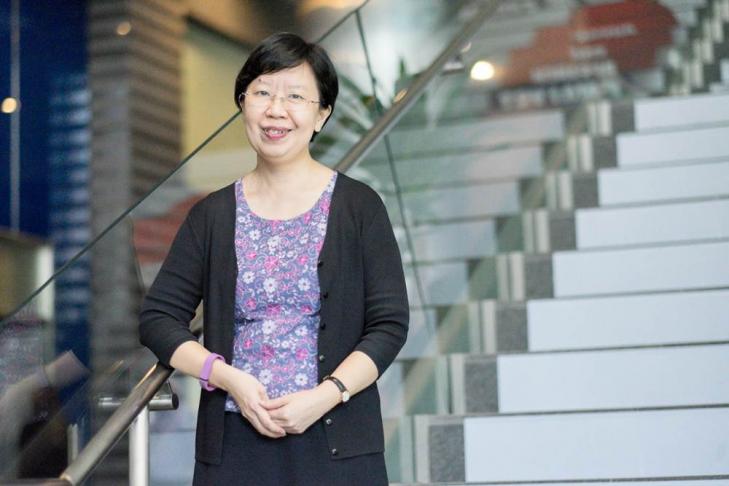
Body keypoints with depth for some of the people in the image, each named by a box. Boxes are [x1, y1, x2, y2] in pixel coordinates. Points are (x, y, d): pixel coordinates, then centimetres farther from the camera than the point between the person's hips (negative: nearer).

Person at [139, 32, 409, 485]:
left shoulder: (358, 205, 0)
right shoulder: (213, 215, 6)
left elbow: (390, 324, -3)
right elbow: (158, 317, 5)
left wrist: (324, 395, -15)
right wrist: (230, 378, -10)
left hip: (336, 441, -2)